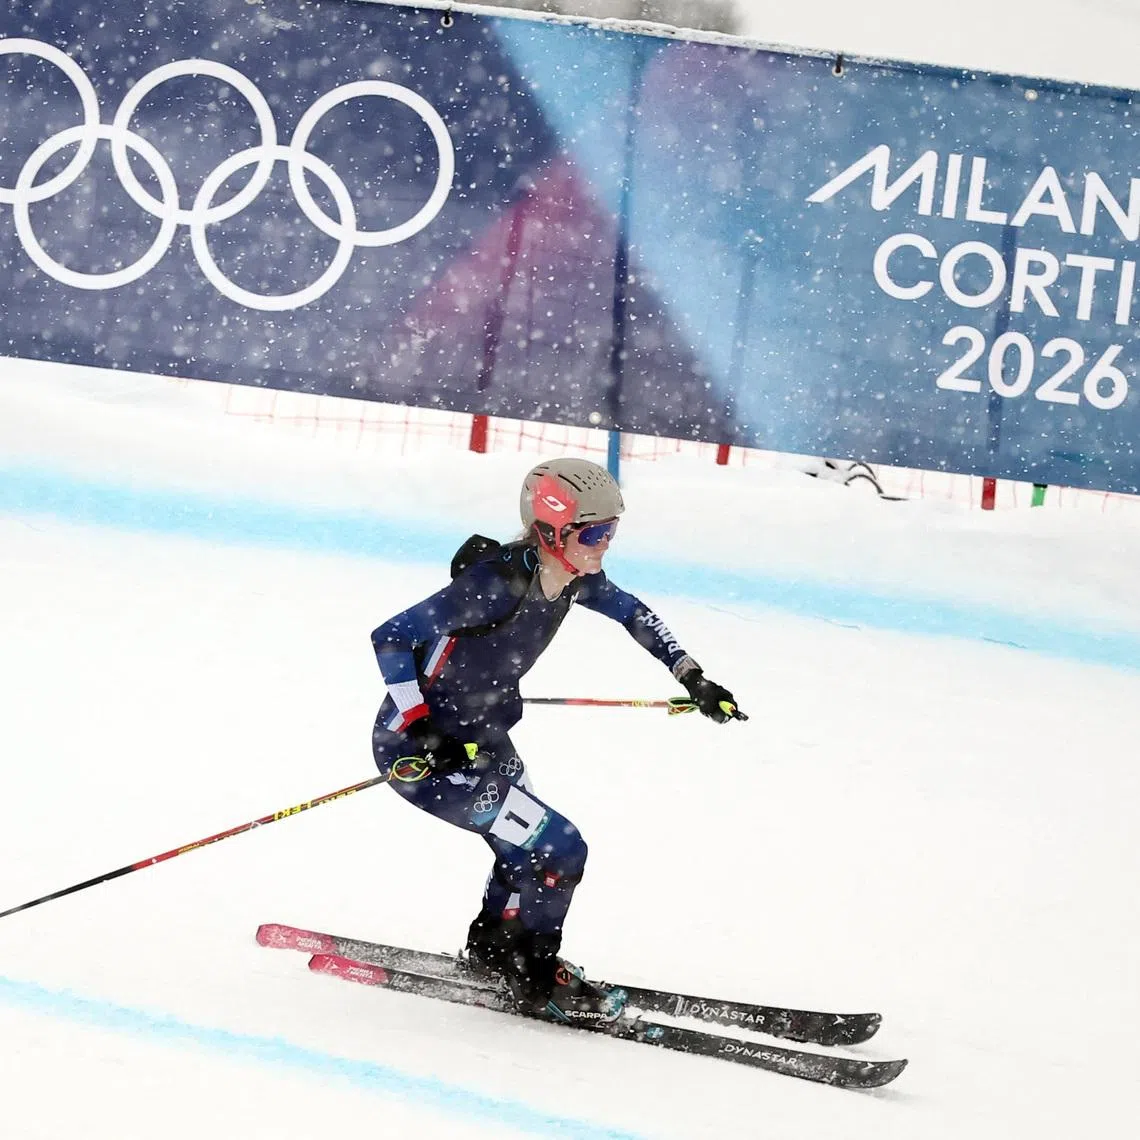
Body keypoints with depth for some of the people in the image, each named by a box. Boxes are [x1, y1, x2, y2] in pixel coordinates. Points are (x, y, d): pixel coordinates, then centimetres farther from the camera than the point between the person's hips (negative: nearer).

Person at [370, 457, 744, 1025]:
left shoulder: (573, 578, -6)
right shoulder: (498, 584, -31)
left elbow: (633, 613, 16)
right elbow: (390, 638, -30)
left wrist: (693, 679, 10)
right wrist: (419, 733, -35)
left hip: (482, 738, 9)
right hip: (422, 750, -9)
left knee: (530, 847, 26)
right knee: (557, 850, -11)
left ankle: (491, 949, 50)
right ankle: (535, 979, 8)